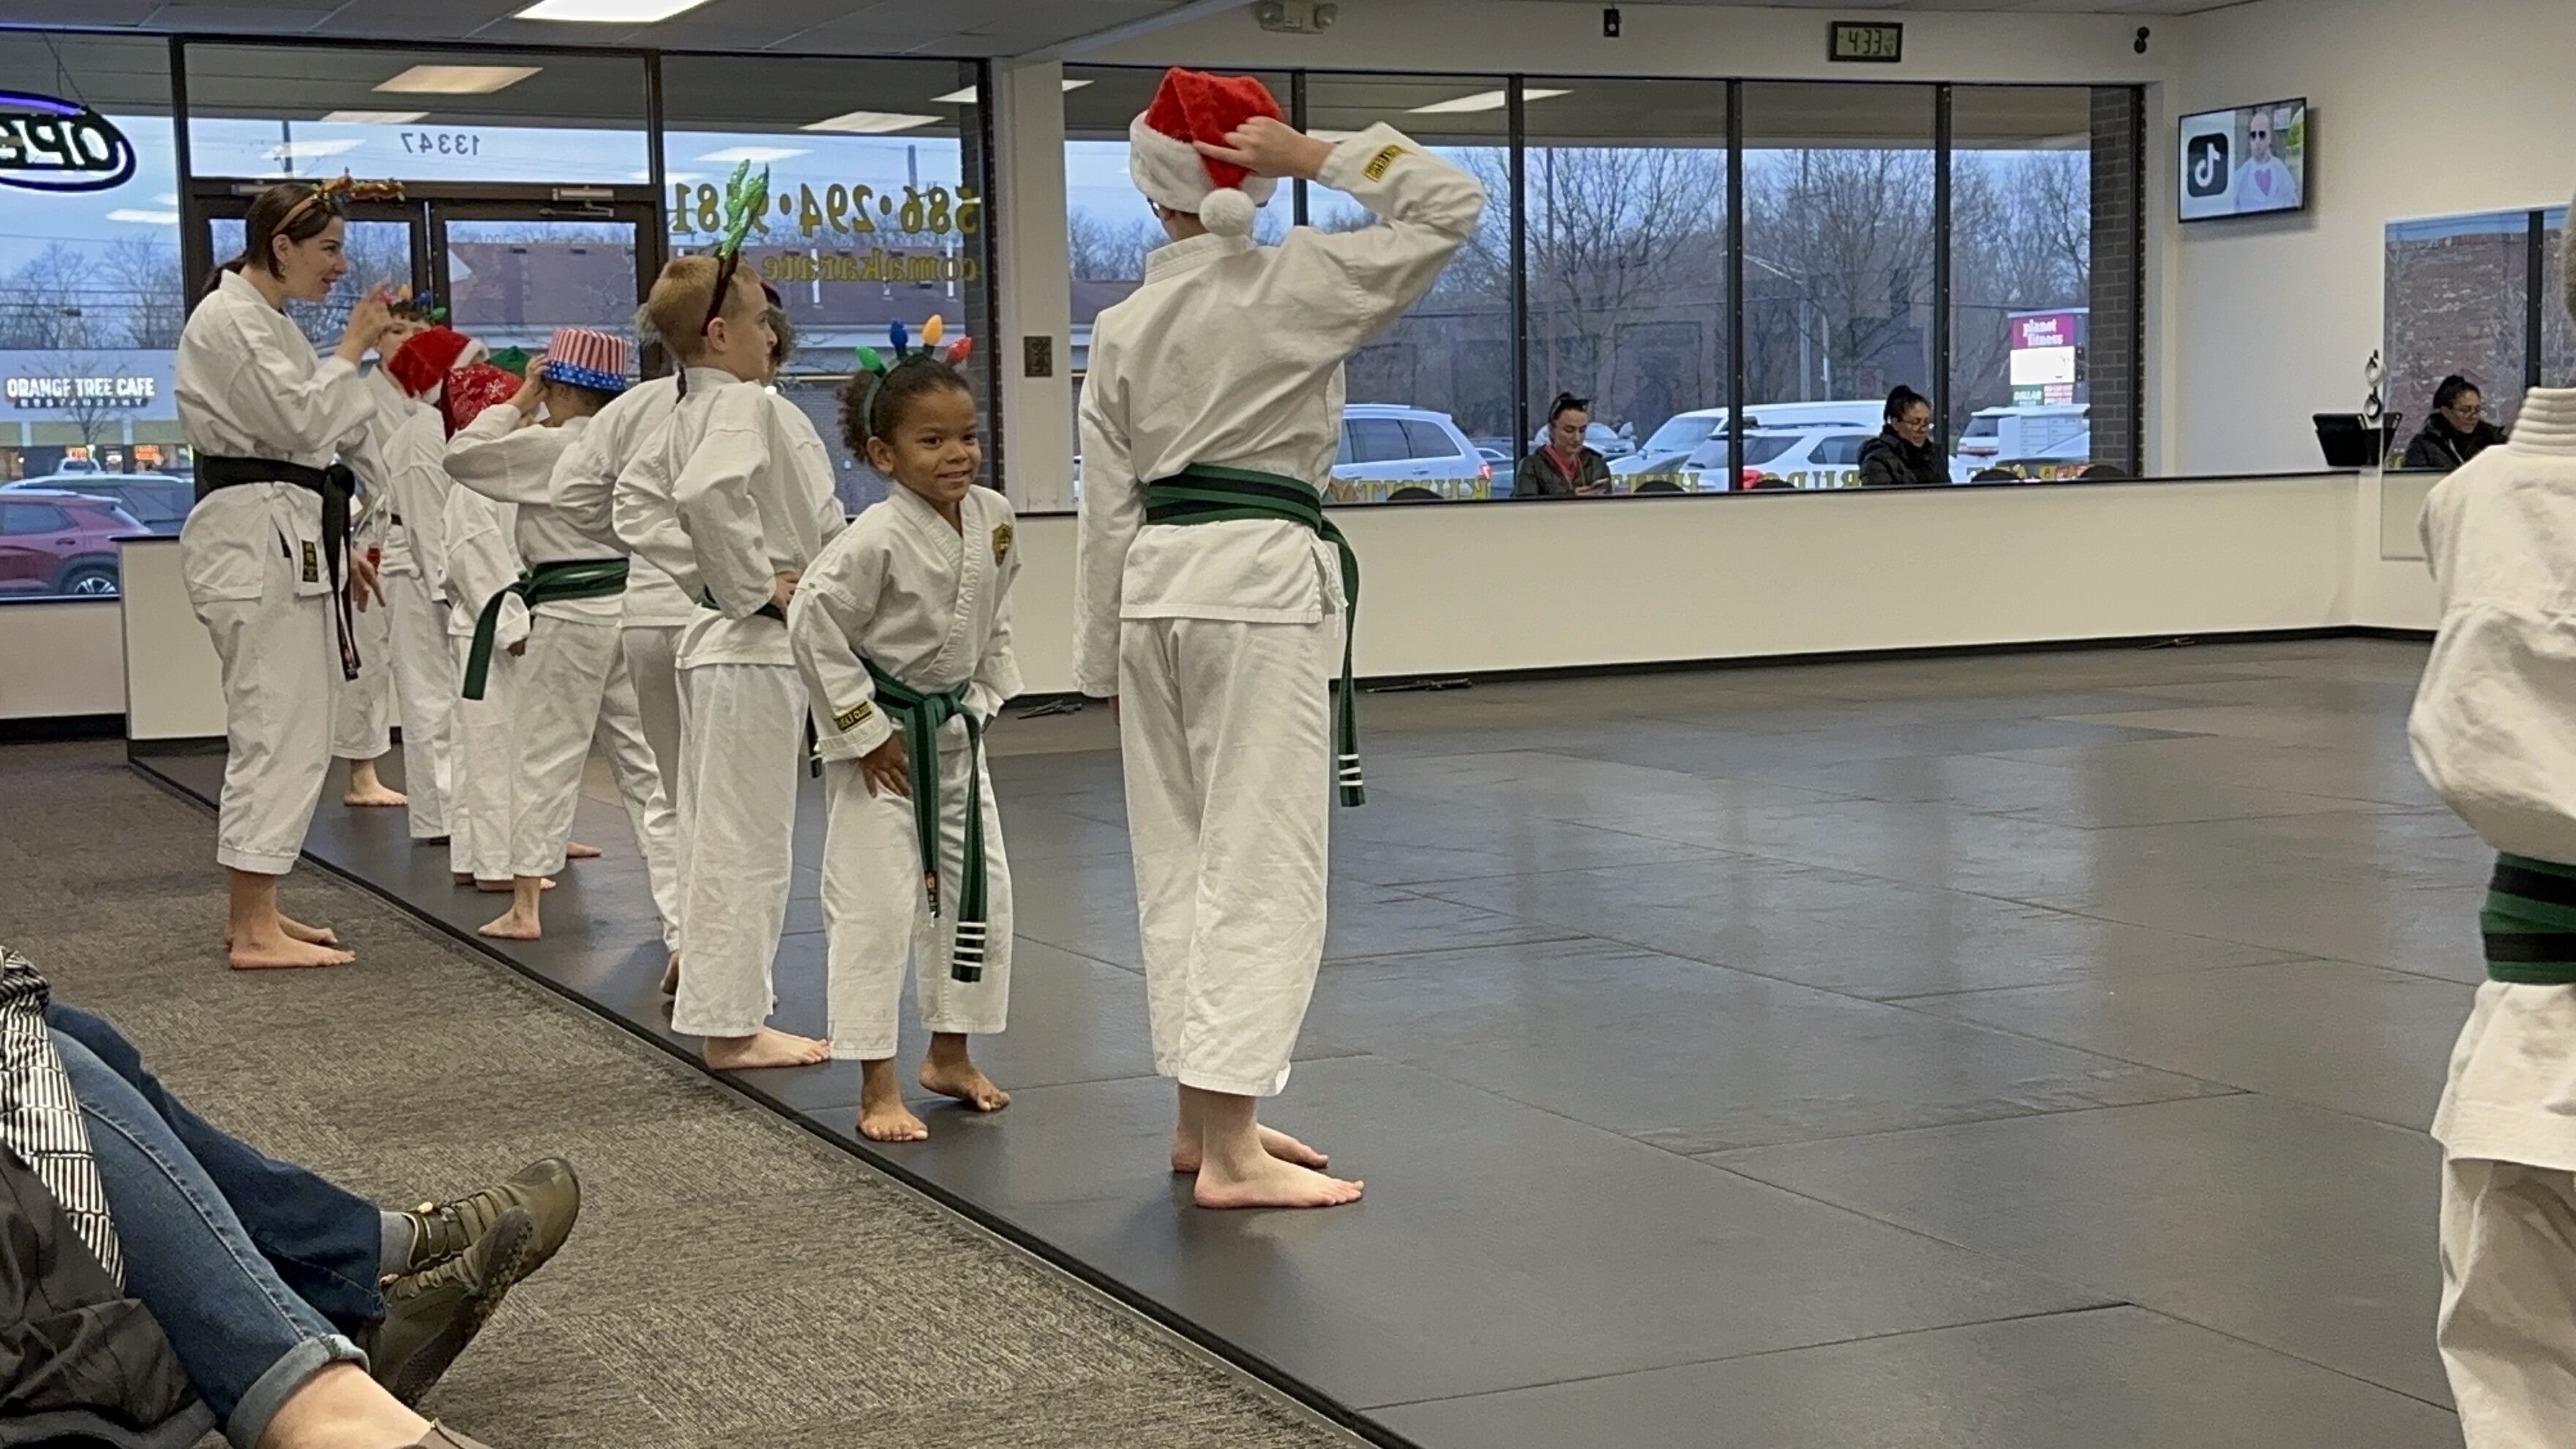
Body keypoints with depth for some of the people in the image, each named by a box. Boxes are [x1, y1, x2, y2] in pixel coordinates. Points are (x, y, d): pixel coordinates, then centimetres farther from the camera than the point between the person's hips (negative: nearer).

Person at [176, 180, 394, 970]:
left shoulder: (267, 321, 19)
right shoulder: (228, 321, -12)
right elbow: (299, 423, -20)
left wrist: (337, 548, 23)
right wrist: (351, 350, -9)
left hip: (285, 540, 11)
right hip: (256, 541, -11)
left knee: (278, 731, 14)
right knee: (281, 734, -10)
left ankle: (249, 911, 23)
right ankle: (256, 931, -7)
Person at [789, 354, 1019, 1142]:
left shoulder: (994, 518, -3)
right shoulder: (877, 538, -24)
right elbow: (814, 622, -22)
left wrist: (983, 700, 6)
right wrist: (865, 730, -18)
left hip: (957, 733, 7)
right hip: (880, 736, -7)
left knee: (979, 893, 12)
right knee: (876, 906, -7)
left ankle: (950, 1056, 28)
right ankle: (878, 1089, 1)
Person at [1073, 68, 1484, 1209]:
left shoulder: (1125, 325, 7)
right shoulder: (1293, 281, -6)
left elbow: (1108, 503, 9)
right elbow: (1452, 204, -3)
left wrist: (1105, 662, 16)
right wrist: (1314, 158, -5)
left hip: (1157, 588, 6)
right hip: (1264, 582, -6)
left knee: (1181, 857, 13)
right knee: (1258, 864, -6)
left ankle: (1205, 1114, 22)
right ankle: (1231, 1152, -8)